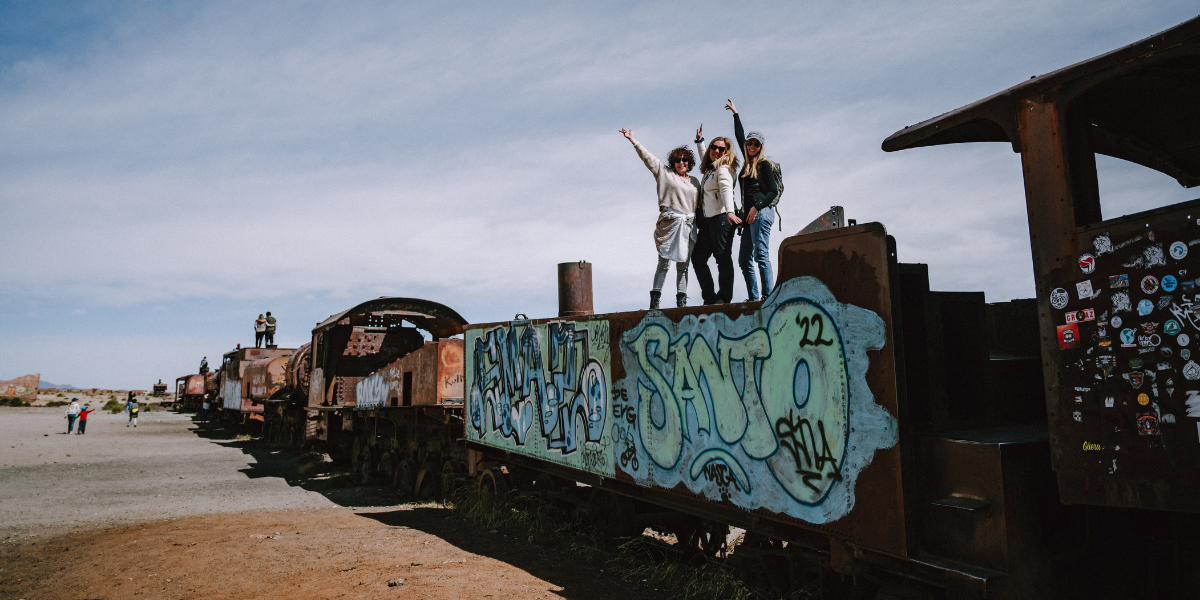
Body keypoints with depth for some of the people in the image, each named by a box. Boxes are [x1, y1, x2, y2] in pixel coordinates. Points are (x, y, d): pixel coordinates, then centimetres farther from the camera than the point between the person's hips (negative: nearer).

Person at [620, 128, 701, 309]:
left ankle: (681, 300, 5)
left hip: (688, 226, 4)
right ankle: (655, 298, -6)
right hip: (669, 223, -4)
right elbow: (648, 157, 7)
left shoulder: (695, 182, 21)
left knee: (683, 264, 3)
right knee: (664, 262, -8)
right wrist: (633, 140, 1)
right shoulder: (665, 173, 11)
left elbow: (699, 204, 20)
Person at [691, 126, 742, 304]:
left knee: (723, 257, -11)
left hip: (721, 217, -9)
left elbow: (727, 191, -22)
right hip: (707, 220, 9)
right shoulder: (709, 169, 22)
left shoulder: (723, 169, -4)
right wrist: (700, 141, 52)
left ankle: (724, 296, -10)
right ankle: (709, 297, 6)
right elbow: (704, 158, 48)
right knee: (697, 258, 4)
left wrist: (730, 211, -36)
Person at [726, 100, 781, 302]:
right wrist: (736, 114, 40)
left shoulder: (764, 164, 0)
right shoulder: (749, 162, 19)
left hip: (761, 212, -8)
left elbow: (774, 191, -6)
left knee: (761, 255, -15)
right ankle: (754, 297, 4)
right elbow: (740, 137, 33)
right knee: (744, 259, 3)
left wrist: (756, 207, -15)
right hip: (750, 214, 8)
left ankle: (768, 296, -17)